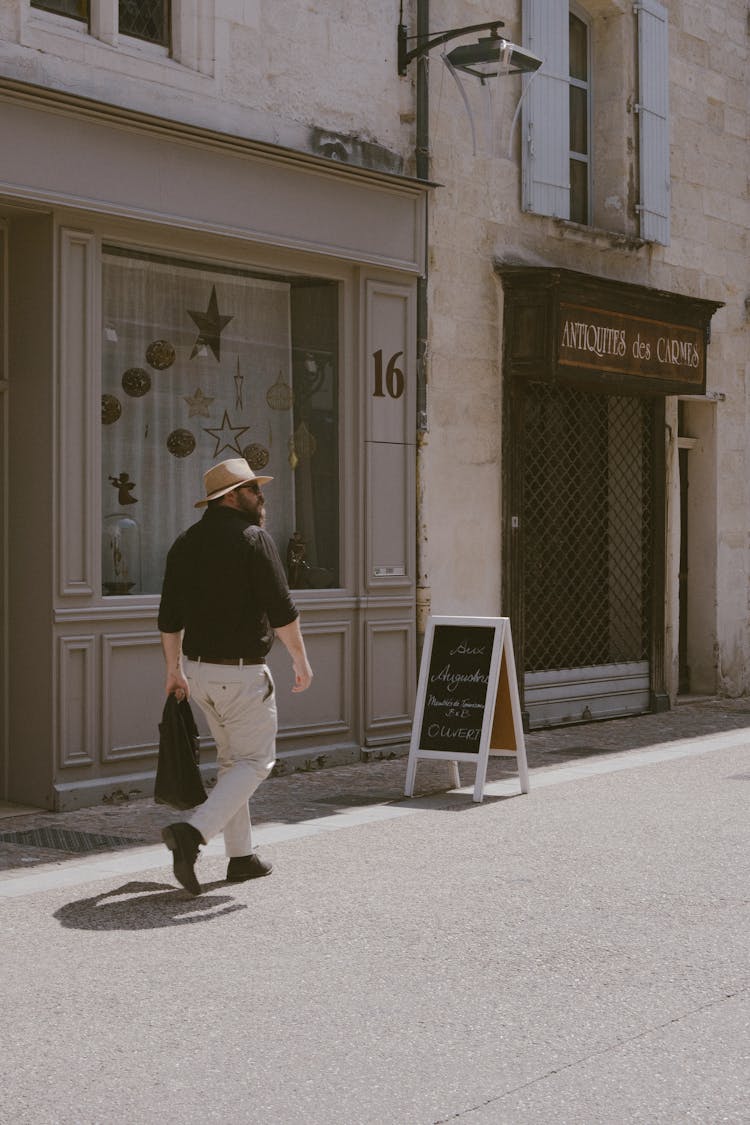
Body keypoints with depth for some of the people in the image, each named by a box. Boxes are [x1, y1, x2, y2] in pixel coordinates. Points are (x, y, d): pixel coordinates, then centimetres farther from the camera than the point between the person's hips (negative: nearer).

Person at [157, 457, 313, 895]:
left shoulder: (186, 542, 9)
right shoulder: (254, 538, -12)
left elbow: (170, 616, 11)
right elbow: (281, 609, -15)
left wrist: (175, 670, 18)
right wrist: (301, 660, -5)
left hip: (198, 667, 8)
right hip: (241, 672, -8)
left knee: (232, 758, 17)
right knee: (255, 761, 0)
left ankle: (242, 855, 21)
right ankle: (192, 833, -16)